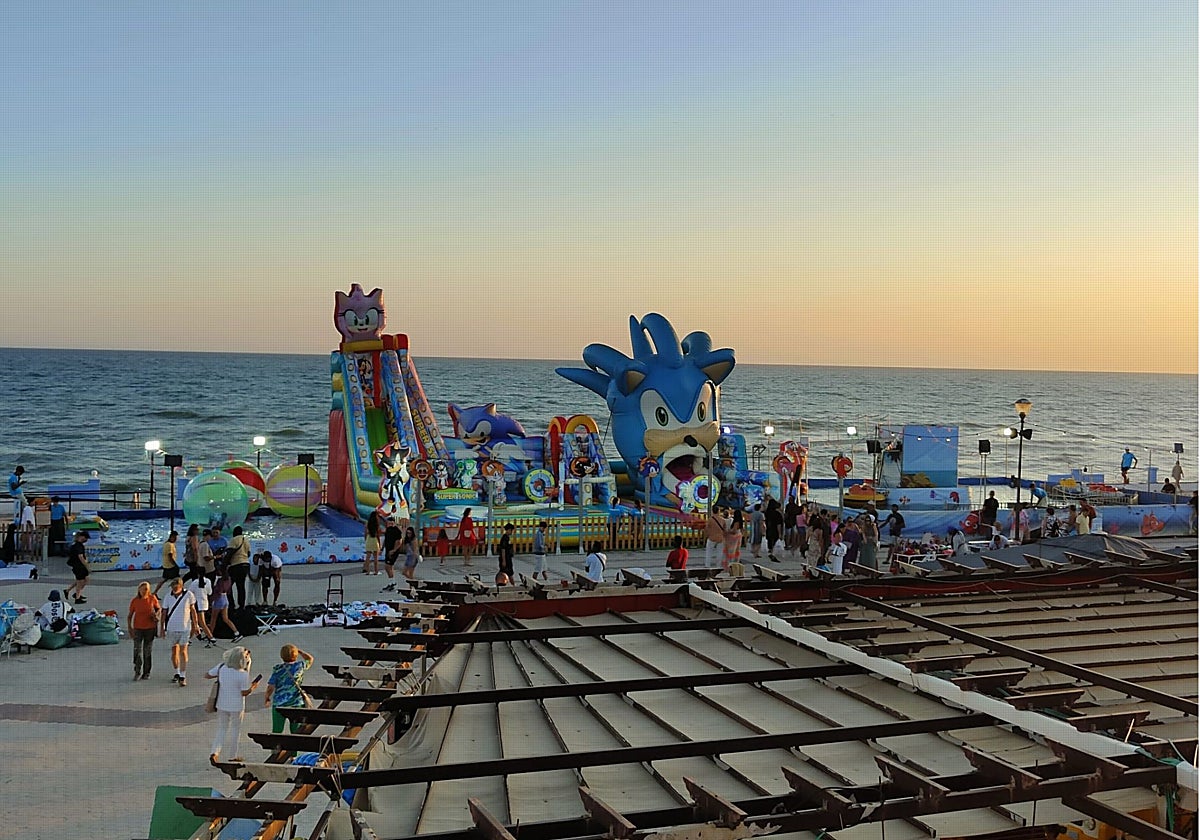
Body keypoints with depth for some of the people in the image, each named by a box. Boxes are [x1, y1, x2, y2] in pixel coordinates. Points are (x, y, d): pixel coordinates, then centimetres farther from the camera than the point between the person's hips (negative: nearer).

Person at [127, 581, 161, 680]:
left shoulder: (152, 598, -7)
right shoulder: (134, 601, -9)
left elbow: (159, 608, 11)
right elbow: (129, 616, 0)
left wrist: (156, 613, -11)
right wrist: (130, 629, -7)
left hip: (150, 628, 1)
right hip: (138, 628, 0)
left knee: (148, 651, 7)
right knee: (137, 650, -5)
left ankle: (146, 673, 19)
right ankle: (137, 672, 12)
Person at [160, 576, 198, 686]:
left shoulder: (189, 595, -6)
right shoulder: (168, 597, -2)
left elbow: (192, 610, 4)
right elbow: (164, 613, 5)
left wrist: (194, 625, 7)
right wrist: (162, 627, 3)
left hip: (185, 627, -2)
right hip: (171, 628, 2)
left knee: (183, 651, -6)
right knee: (174, 651, 10)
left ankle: (182, 676, -4)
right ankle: (177, 673, 28)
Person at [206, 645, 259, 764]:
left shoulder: (222, 667, -9)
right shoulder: (243, 674, -22)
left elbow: (207, 676, 1)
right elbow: (245, 693, -15)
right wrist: (253, 687, 3)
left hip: (222, 704, 4)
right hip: (236, 706, -4)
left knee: (221, 729, 17)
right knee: (235, 729, 15)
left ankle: (215, 752, 0)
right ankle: (233, 756, 25)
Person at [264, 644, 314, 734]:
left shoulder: (278, 669, -8)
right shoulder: (300, 666, -6)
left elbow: (271, 687, -8)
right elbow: (310, 658, 15)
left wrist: (266, 698, 9)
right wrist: (298, 650, 17)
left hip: (279, 704, 0)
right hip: (296, 704, 0)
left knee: (276, 731, 10)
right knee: (296, 731, 9)